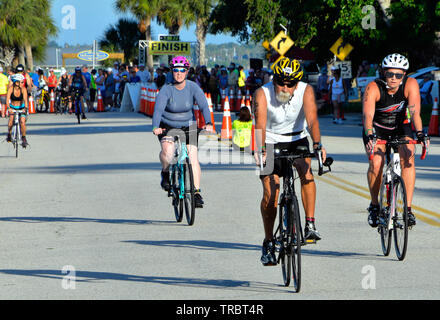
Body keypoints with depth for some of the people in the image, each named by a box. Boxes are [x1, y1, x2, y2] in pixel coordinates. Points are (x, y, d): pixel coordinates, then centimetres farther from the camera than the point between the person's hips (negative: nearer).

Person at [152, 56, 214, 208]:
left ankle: (196, 193, -7)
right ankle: (165, 173, 2)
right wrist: (156, 127, -47)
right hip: (167, 127, -2)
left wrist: (208, 123, -39)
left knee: (193, 156, -12)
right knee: (167, 151, -29)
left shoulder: (193, 87, -11)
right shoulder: (166, 90, -16)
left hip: (187, 127, 2)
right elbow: (158, 109, -29)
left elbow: (203, 105, -22)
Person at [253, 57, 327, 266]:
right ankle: (268, 243, 7)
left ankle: (310, 225, -23)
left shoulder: (306, 91, -19)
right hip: (271, 142, -1)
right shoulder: (263, 94, -22)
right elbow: (260, 125, -35)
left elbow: (312, 119, -31)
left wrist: (317, 144, -49)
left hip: (297, 140, 1)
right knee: (270, 194, -10)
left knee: (306, 171, -29)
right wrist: (260, 150, -52)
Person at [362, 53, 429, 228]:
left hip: (401, 129, 1)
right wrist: (369, 136, -55)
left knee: (408, 159, -24)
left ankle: (407, 209, -21)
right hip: (376, 131, -1)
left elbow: (415, 112, -31)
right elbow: (368, 115, -39)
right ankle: (374, 205, 0)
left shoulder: (411, 84, -22)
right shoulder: (373, 88, -26)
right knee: (376, 163, -23)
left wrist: (420, 133, -47)